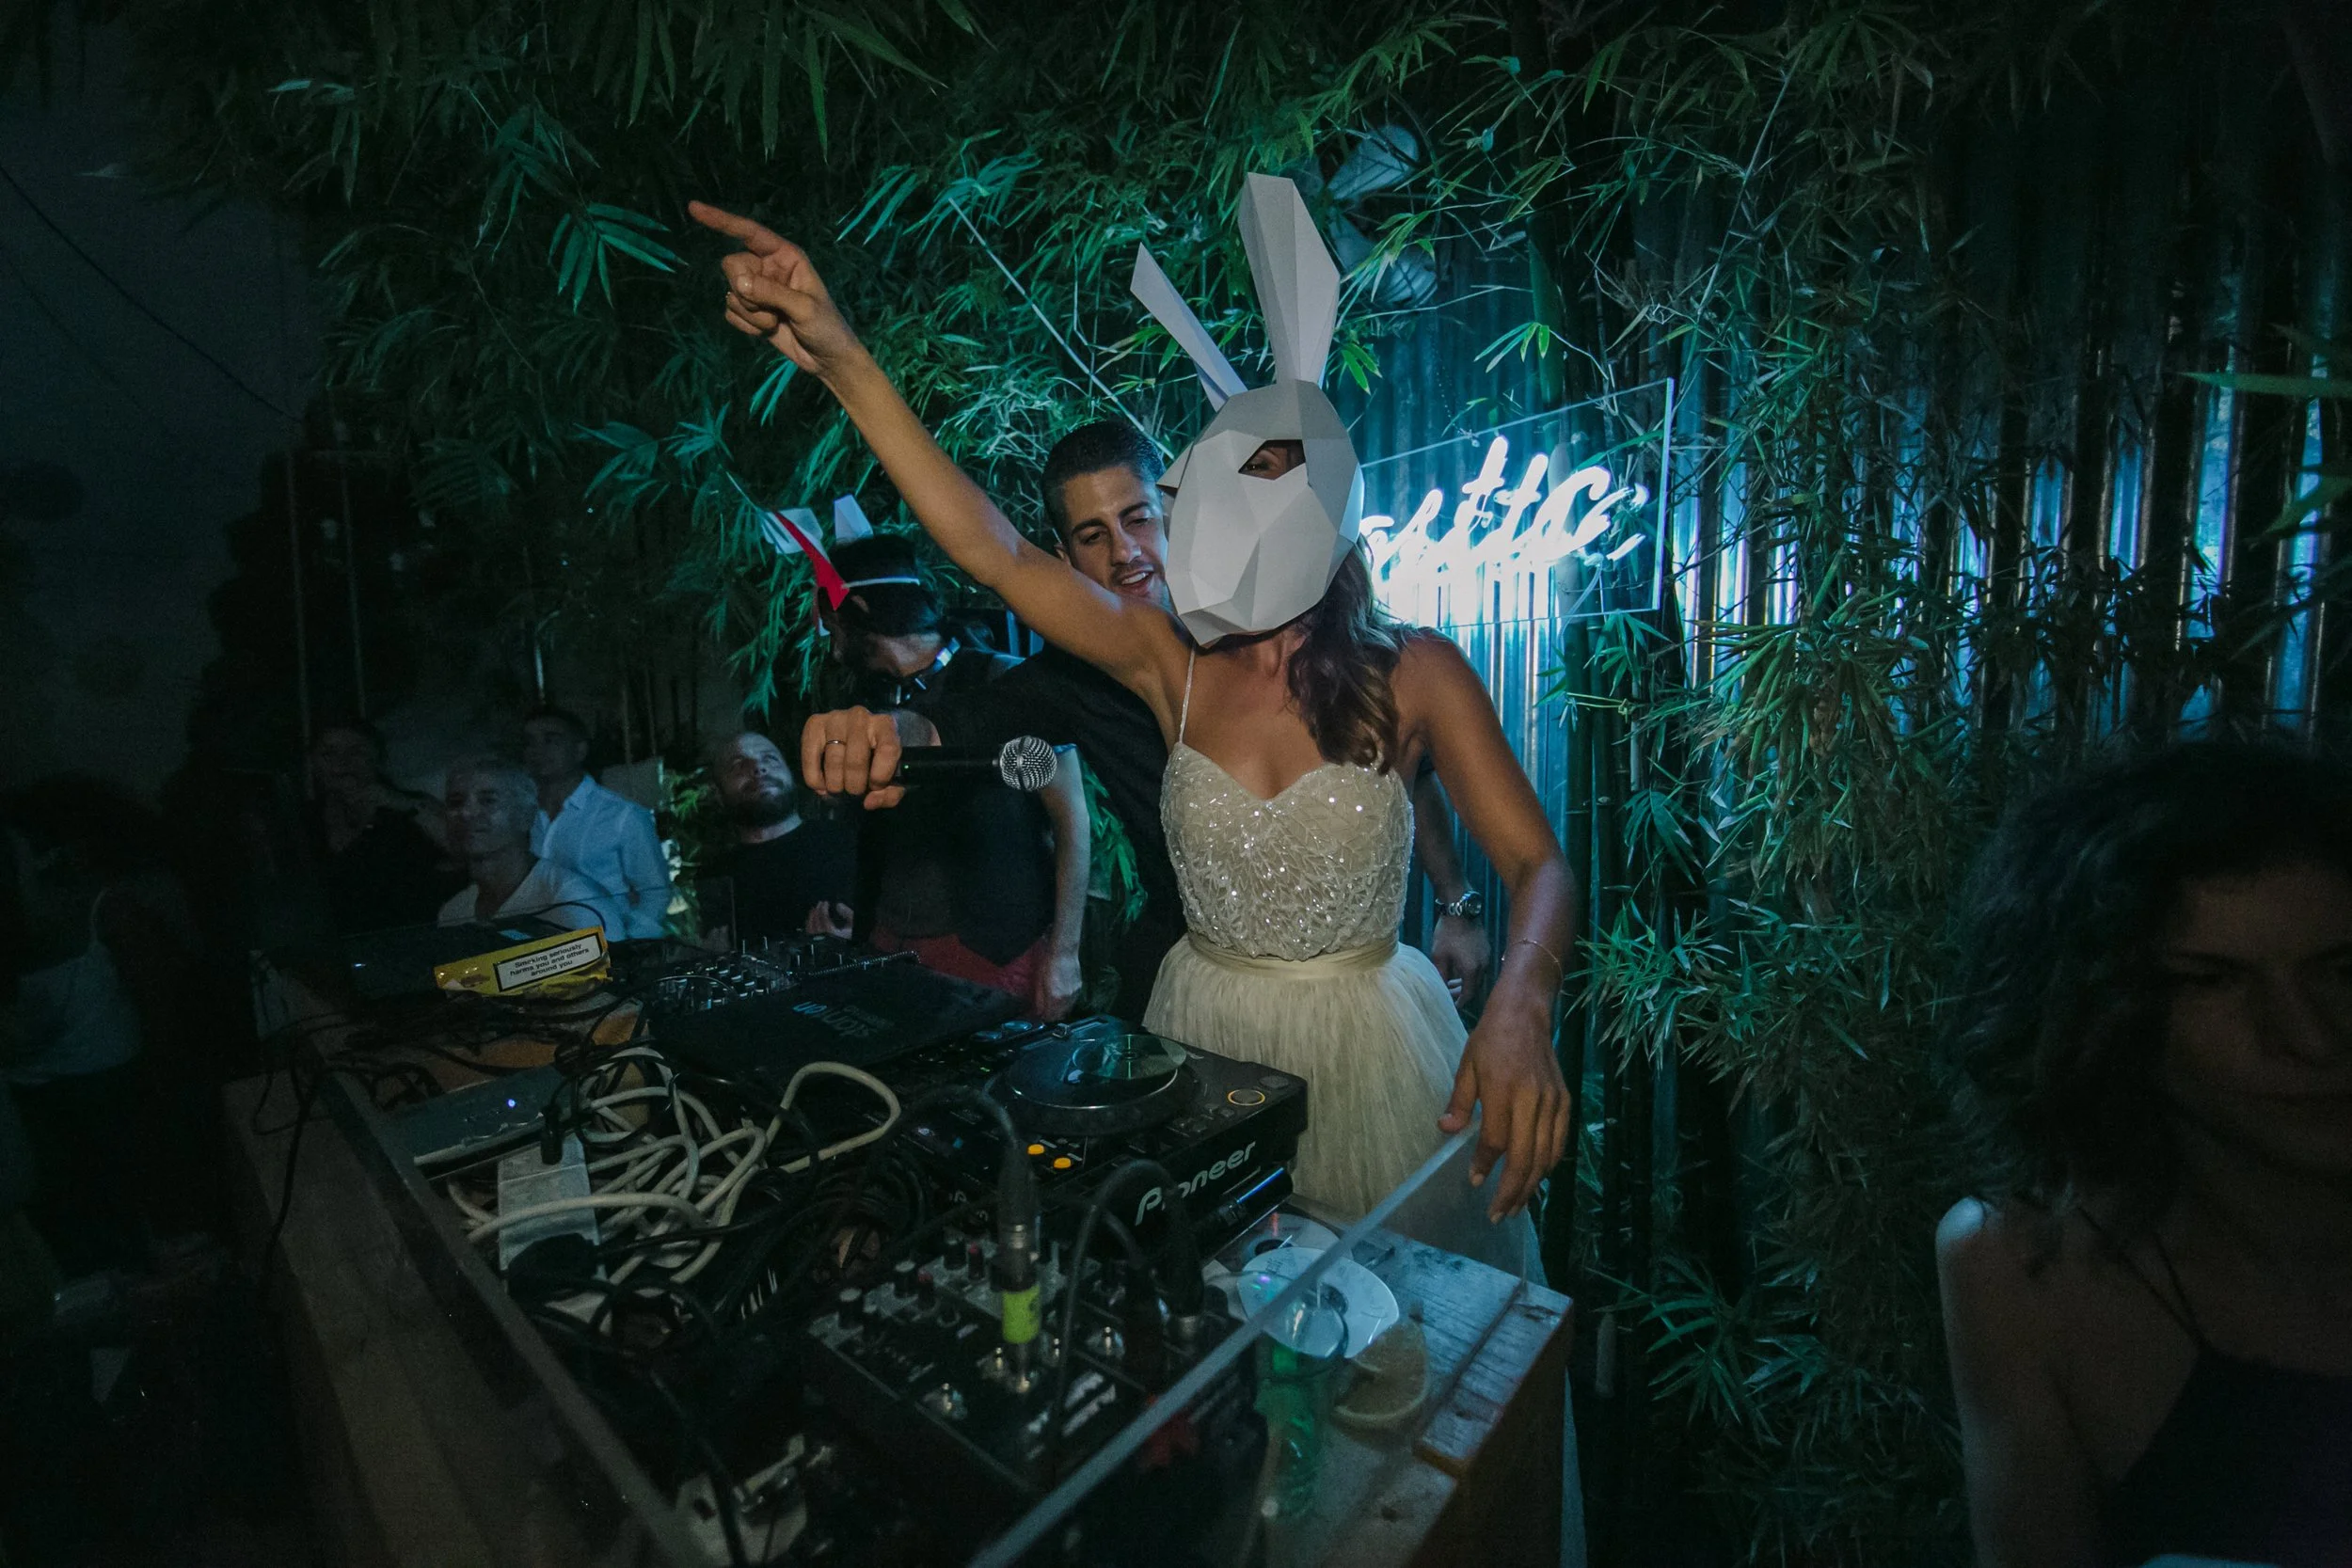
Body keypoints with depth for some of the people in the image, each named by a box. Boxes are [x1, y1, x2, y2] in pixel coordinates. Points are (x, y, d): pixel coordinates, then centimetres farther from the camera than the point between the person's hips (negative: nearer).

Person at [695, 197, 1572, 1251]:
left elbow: (1537, 865, -14)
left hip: (1365, 1041, -2)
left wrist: (1519, 1007, -35)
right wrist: (842, 361, -21)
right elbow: (992, 551, -14)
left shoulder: (1414, 673, -11)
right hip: (1203, 1026, 3)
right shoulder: (1170, 661, -5)